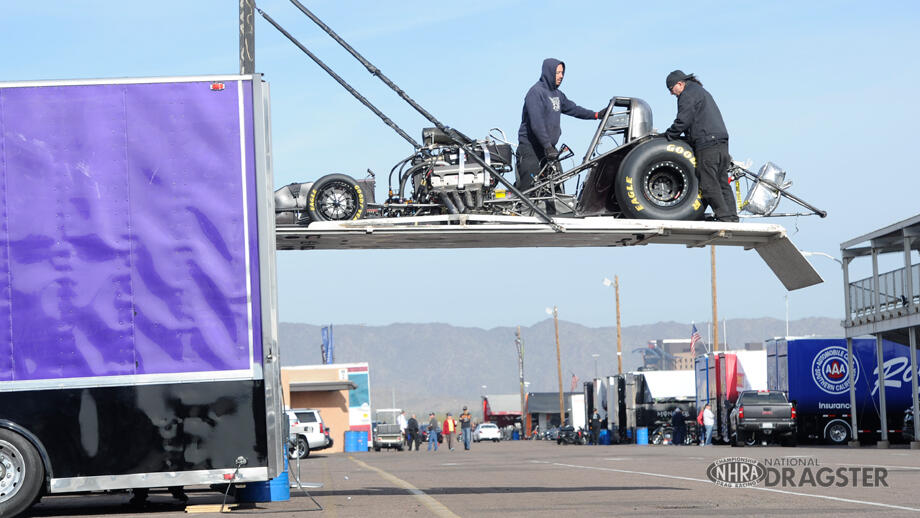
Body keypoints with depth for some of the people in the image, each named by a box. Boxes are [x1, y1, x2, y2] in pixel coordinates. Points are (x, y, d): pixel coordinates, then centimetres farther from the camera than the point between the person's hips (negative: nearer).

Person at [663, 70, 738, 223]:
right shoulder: (702, 92, 28)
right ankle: (732, 218, 5)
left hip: (707, 144, -10)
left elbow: (683, 121, -11)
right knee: (722, 182, 8)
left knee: (709, 184, -9)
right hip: (721, 142, 10)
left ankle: (723, 217, -12)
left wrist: (667, 136, -1)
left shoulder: (688, 95, -4)